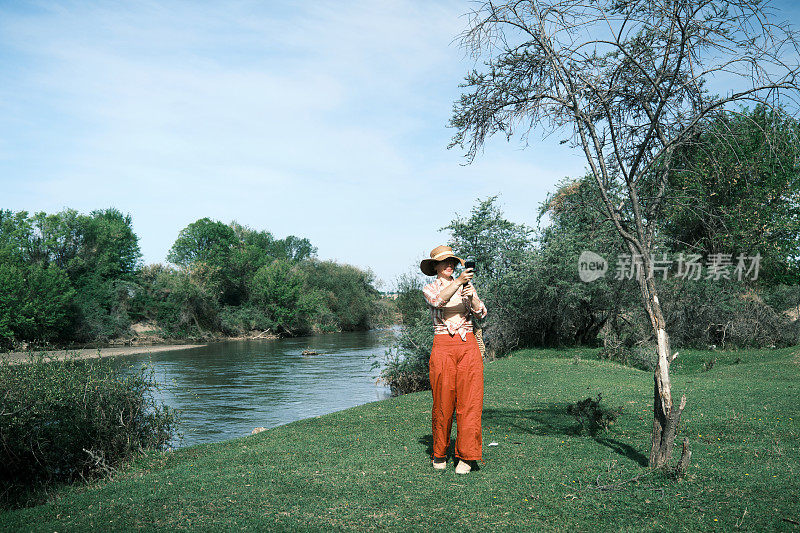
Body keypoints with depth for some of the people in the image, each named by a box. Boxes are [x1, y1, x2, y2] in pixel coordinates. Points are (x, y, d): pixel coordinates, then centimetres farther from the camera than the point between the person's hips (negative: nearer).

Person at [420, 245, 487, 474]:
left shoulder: (467, 286, 15)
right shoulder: (429, 289, 8)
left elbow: (481, 313, 1)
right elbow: (438, 301, -16)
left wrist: (470, 295, -17)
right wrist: (457, 282, -28)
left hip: (468, 346, 2)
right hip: (443, 347, -2)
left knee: (469, 401, -4)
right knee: (442, 402, 0)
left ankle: (466, 456, 4)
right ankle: (439, 454, 17)